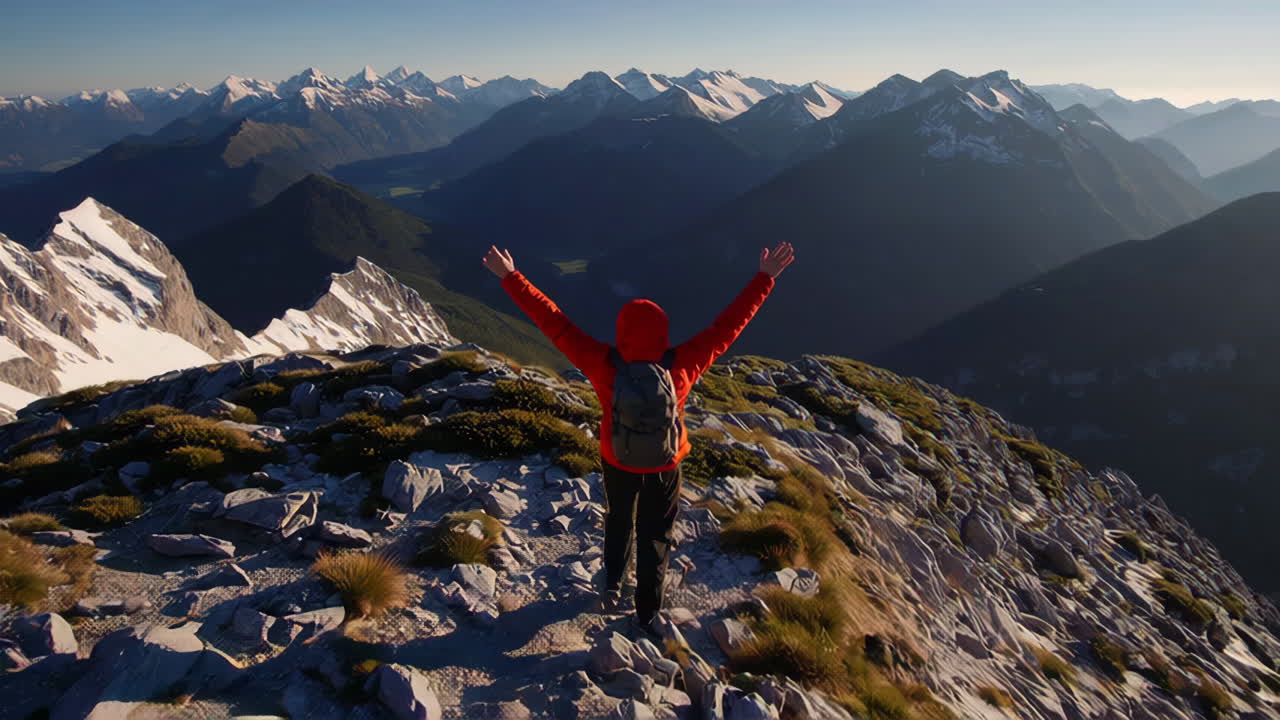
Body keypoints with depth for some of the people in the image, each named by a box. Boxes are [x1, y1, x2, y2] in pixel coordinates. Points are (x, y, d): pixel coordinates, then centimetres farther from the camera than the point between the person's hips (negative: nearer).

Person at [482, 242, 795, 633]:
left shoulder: (604, 365, -28)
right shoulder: (681, 365, -28)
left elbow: (555, 323, -23)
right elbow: (729, 324, -21)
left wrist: (510, 276, -15)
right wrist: (764, 278, -12)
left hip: (618, 463, 0)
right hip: (665, 468, 0)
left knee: (618, 521, 32)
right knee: (655, 537, 21)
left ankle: (612, 584, 33)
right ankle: (647, 613, 36)